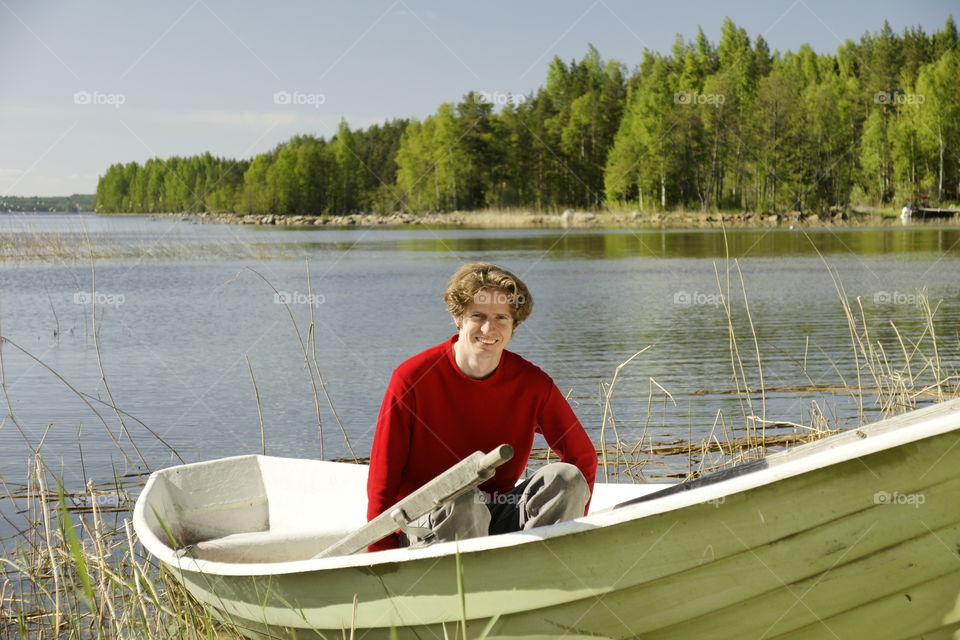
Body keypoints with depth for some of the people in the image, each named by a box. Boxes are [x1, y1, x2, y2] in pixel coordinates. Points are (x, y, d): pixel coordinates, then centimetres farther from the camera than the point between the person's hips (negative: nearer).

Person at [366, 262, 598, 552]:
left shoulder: (532, 384, -2)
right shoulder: (412, 378, -11)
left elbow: (583, 459, 9)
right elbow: (382, 477, -9)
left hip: (496, 523, 4)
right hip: (424, 525, -4)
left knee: (567, 477, -20)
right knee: (461, 502, -36)